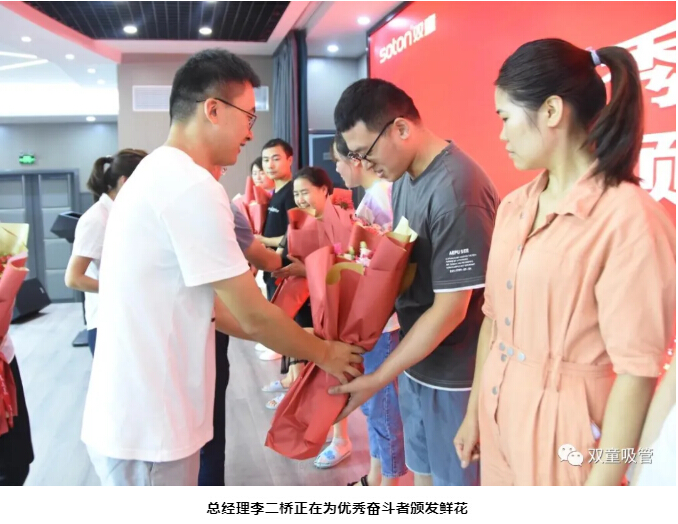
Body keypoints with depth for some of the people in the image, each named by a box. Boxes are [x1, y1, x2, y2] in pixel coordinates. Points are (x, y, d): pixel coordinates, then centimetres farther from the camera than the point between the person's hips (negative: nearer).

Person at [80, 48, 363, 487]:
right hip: (148, 428, -9)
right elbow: (254, 315, -17)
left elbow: (206, 304, 14)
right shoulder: (191, 185, -21)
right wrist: (324, 353, 0)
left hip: (135, 416, 9)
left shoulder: (158, 174, 10)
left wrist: (301, 342, 15)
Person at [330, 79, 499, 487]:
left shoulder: (457, 192, -25)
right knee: (424, 473, 22)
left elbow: (450, 309, -23)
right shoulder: (404, 175, 2)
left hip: (454, 373, -7)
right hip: (415, 361, 7)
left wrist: (376, 379, -19)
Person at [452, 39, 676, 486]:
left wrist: (600, 484, -14)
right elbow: (494, 318, 8)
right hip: (499, 417, 6)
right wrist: (473, 413, 12)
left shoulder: (630, 217, -18)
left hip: (565, 430, -6)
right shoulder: (513, 208, 3)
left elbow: (636, 373, -18)